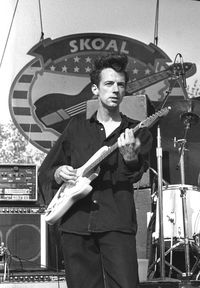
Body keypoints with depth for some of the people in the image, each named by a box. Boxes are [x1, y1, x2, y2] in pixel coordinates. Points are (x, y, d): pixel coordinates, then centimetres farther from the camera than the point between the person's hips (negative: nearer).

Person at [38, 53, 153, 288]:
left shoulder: (137, 132, 10)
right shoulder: (77, 126, 15)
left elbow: (135, 175, -7)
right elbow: (45, 171, 18)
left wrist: (130, 157, -28)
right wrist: (59, 174, -4)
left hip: (117, 224, -2)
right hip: (75, 224, 2)